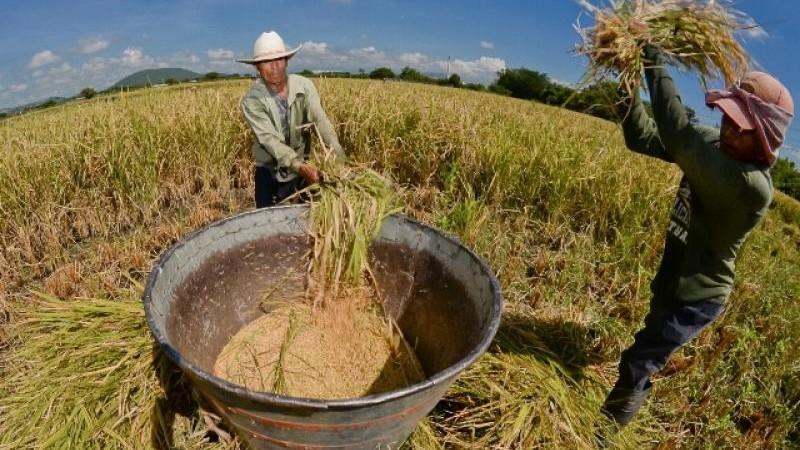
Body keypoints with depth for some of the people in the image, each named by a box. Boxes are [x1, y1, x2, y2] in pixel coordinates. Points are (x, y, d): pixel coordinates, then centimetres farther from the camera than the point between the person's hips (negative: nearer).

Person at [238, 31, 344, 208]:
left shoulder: (304, 85, -10)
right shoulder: (252, 100, -16)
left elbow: (320, 120, -23)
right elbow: (269, 139, -26)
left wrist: (338, 155, -41)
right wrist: (300, 166, -42)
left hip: (303, 166, 2)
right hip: (269, 172, -1)